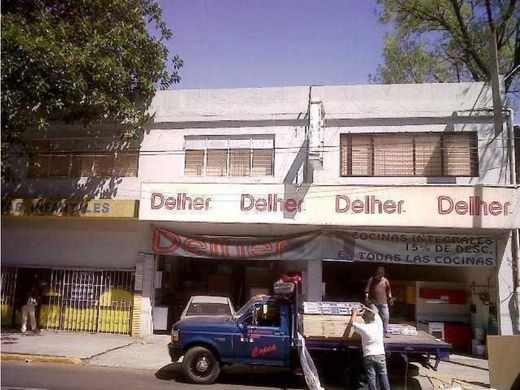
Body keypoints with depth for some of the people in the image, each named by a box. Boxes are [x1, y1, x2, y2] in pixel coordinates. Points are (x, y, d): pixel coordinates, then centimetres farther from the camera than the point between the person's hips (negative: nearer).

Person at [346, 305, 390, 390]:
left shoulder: (363, 327, -6)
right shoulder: (378, 323, 2)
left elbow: (352, 323, 10)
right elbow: (375, 313, 22)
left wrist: (354, 313, 24)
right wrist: (366, 308, 34)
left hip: (368, 356, -2)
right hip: (380, 355, 3)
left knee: (371, 377, 1)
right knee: (383, 376, 8)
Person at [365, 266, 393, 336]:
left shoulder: (385, 281, 6)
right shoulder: (371, 280, -1)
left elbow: (388, 290, 16)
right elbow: (367, 290, -1)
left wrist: (390, 298, 4)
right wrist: (366, 297, -13)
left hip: (383, 302, 3)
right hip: (373, 302, -3)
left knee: (386, 317, 1)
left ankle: (385, 333, 12)